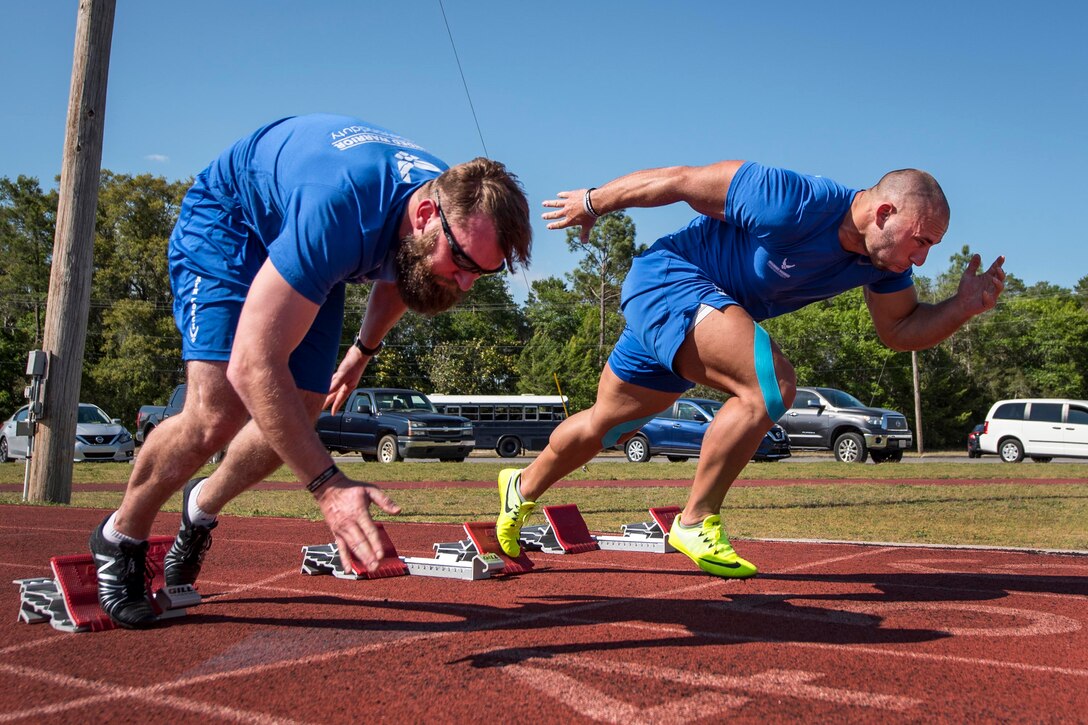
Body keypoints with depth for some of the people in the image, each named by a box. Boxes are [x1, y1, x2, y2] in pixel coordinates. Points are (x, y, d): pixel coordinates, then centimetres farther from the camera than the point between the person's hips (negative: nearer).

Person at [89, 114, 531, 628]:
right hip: (226, 221, -6)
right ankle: (120, 537, 5)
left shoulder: (457, 210, -20)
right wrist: (328, 485, -49)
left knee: (296, 423, -1)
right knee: (218, 414, -22)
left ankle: (201, 509, 28)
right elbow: (253, 364, -46)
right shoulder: (337, 213, -45)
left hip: (305, 256, 7)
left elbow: (395, 275, 7)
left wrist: (362, 352, 17)